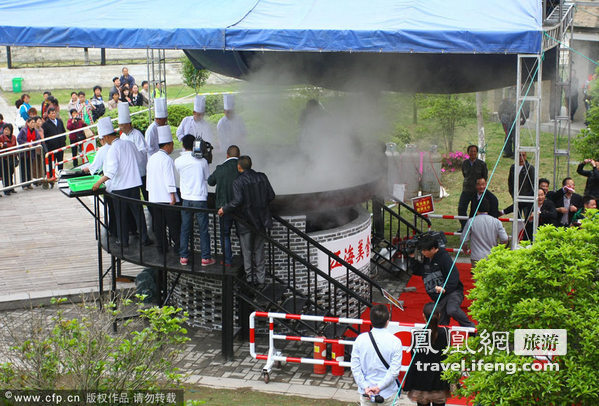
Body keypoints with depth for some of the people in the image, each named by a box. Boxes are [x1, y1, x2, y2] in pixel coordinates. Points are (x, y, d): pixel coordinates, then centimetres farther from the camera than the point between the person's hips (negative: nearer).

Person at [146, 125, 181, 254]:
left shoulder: (152, 159, 12)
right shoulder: (167, 160, -13)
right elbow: (169, 179, -17)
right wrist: (173, 196, -16)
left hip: (154, 197, 7)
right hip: (167, 197, -7)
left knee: (159, 224, 10)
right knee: (173, 224, 0)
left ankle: (161, 248, 13)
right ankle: (177, 245, 3)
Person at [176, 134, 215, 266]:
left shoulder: (178, 161, -4)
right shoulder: (202, 161, -8)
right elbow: (207, 178, 5)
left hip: (186, 199, 2)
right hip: (200, 198, -2)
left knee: (185, 229, 12)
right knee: (203, 229, 5)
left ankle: (184, 257, 15)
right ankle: (205, 258, 7)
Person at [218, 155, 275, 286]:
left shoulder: (238, 182, -14)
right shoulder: (262, 177, -1)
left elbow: (238, 200, -24)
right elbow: (271, 195, 0)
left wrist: (224, 209, -11)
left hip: (246, 222, -4)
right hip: (261, 220, 4)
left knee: (247, 251, 8)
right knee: (259, 250, 14)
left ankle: (249, 279, 13)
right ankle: (260, 279, 18)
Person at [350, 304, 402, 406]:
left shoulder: (360, 339, -6)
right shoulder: (395, 342, -12)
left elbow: (355, 367, -7)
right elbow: (394, 370, -15)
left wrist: (365, 387, -9)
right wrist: (379, 387, -13)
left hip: (365, 394, 2)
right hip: (388, 393, -2)